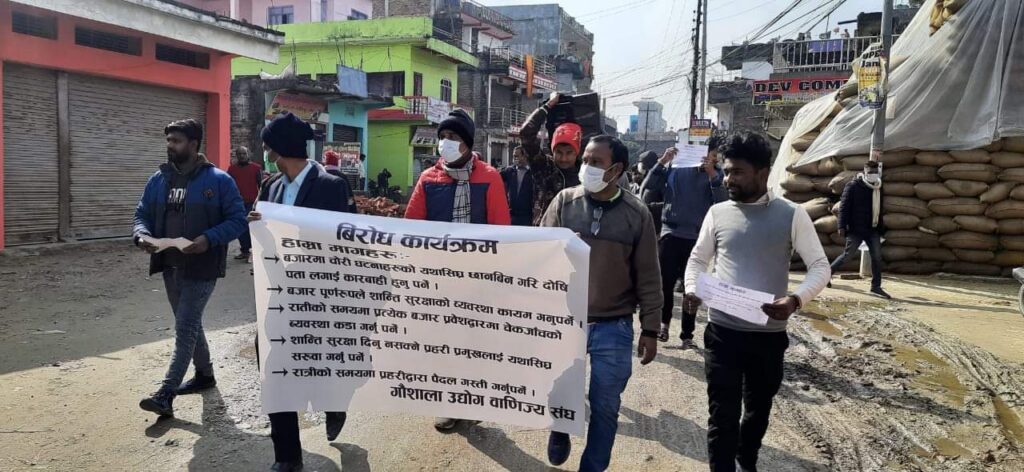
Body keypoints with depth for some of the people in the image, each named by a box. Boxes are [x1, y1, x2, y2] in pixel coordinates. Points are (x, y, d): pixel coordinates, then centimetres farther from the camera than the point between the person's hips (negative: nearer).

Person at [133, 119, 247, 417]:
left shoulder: (219, 180, -9)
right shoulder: (158, 180, 9)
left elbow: (238, 220, -9)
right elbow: (142, 214, 15)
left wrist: (209, 239, -24)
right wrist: (142, 235, -8)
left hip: (201, 267, -7)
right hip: (170, 266, 7)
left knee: (185, 328, -8)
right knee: (189, 324, 19)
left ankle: (165, 395, -9)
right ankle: (204, 374, 37)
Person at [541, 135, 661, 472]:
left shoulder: (636, 213, -4)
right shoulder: (565, 201, -2)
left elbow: (647, 276, -1)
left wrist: (650, 329, -1)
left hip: (614, 329, -1)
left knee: (605, 408, 9)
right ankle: (559, 435, 44)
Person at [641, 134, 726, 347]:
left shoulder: (717, 174, 2)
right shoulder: (676, 166, 0)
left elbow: (723, 203, -13)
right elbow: (649, 186, -4)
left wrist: (713, 175, -22)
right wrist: (662, 162, -14)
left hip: (698, 238, 1)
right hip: (671, 233, 0)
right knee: (665, 283, 3)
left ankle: (687, 335, 18)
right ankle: (664, 322, 27)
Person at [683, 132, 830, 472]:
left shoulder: (791, 214, -6)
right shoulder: (717, 213, 0)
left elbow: (820, 266, -3)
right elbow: (698, 259, 12)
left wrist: (797, 299, -22)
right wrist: (692, 289, -9)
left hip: (769, 333, 0)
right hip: (722, 331, 0)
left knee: (758, 408, 20)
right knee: (722, 414, 0)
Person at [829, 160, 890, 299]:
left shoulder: (879, 188, 11)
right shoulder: (854, 186, -8)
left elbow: (880, 210, 19)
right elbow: (844, 207, -11)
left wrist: (882, 229, 16)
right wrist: (842, 226, -18)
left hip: (873, 230, 6)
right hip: (856, 229, -6)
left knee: (877, 257, 0)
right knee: (848, 254, -3)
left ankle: (876, 286, 8)